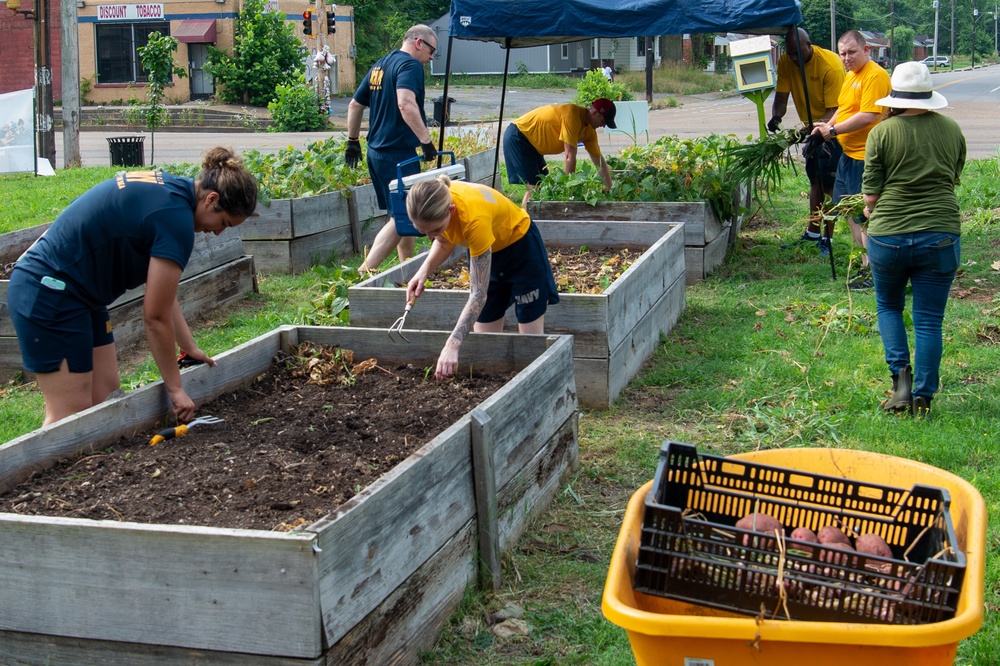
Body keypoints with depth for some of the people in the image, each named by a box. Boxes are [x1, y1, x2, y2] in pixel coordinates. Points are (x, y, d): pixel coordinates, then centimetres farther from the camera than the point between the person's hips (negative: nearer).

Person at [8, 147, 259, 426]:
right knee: (72, 413, -7)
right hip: (49, 297, -10)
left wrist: (189, 347, 20)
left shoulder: (164, 187, 8)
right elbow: (156, 317, -15)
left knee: (106, 398, 9)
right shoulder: (176, 218, -20)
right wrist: (175, 389, -4)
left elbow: (160, 290, 16)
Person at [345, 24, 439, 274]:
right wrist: (426, 140, -28)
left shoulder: (380, 65, 18)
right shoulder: (410, 64, -11)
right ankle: (364, 272, -14)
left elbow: (355, 105, 23)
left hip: (377, 151, 10)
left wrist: (353, 141, 30)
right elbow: (406, 104, -28)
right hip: (398, 153, -10)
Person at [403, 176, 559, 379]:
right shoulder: (433, 204, -26)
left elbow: (479, 294, -40)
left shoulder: (474, 218, -42)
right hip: (487, 250, 6)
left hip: (520, 244, -6)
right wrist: (423, 272, -20)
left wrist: (452, 344, -49)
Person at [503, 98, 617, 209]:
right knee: (533, 186, -17)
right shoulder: (572, 115, -27)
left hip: (532, 145, 10)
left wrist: (609, 191, 5)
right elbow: (570, 156, -28)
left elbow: (599, 160, 8)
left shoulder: (589, 130, 2)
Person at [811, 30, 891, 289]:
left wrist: (833, 130, -19)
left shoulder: (875, 76, -15)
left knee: (864, 215, -5)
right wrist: (825, 129, 5)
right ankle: (866, 264, 27)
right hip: (849, 153, 10)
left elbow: (868, 116, -23)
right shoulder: (850, 76, 16)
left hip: (867, 156, -10)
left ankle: (874, 272, 4)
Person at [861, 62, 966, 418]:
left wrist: (872, 213, 16)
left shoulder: (882, 133, -6)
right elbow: (953, 180, 15)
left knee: (888, 306, 21)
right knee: (929, 320, 7)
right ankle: (923, 399, 9)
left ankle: (901, 374, 5)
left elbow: (871, 195, -5)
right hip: (941, 235, 2)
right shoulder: (952, 130, 4)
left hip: (888, 235, -1)